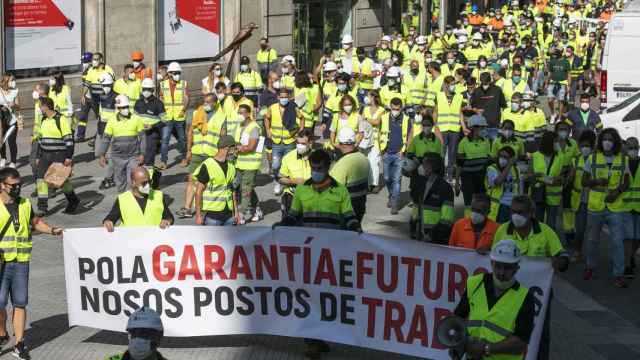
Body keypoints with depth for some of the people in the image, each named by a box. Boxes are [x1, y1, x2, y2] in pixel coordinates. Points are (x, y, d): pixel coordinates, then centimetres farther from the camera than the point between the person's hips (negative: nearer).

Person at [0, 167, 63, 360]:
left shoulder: (25, 205, 12)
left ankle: (19, 344, 9)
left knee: (20, 304, 3)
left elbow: (36, 222, 28)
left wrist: (52, 230, 13)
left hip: (21, 263, 4)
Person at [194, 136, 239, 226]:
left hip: (228, 213, 7)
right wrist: (198, 215, -15)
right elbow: (198, 192, -11)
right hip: (211, 214, -6)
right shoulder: (207, 166, -12)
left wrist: (236, 212, 15)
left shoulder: (231, 167, 9)